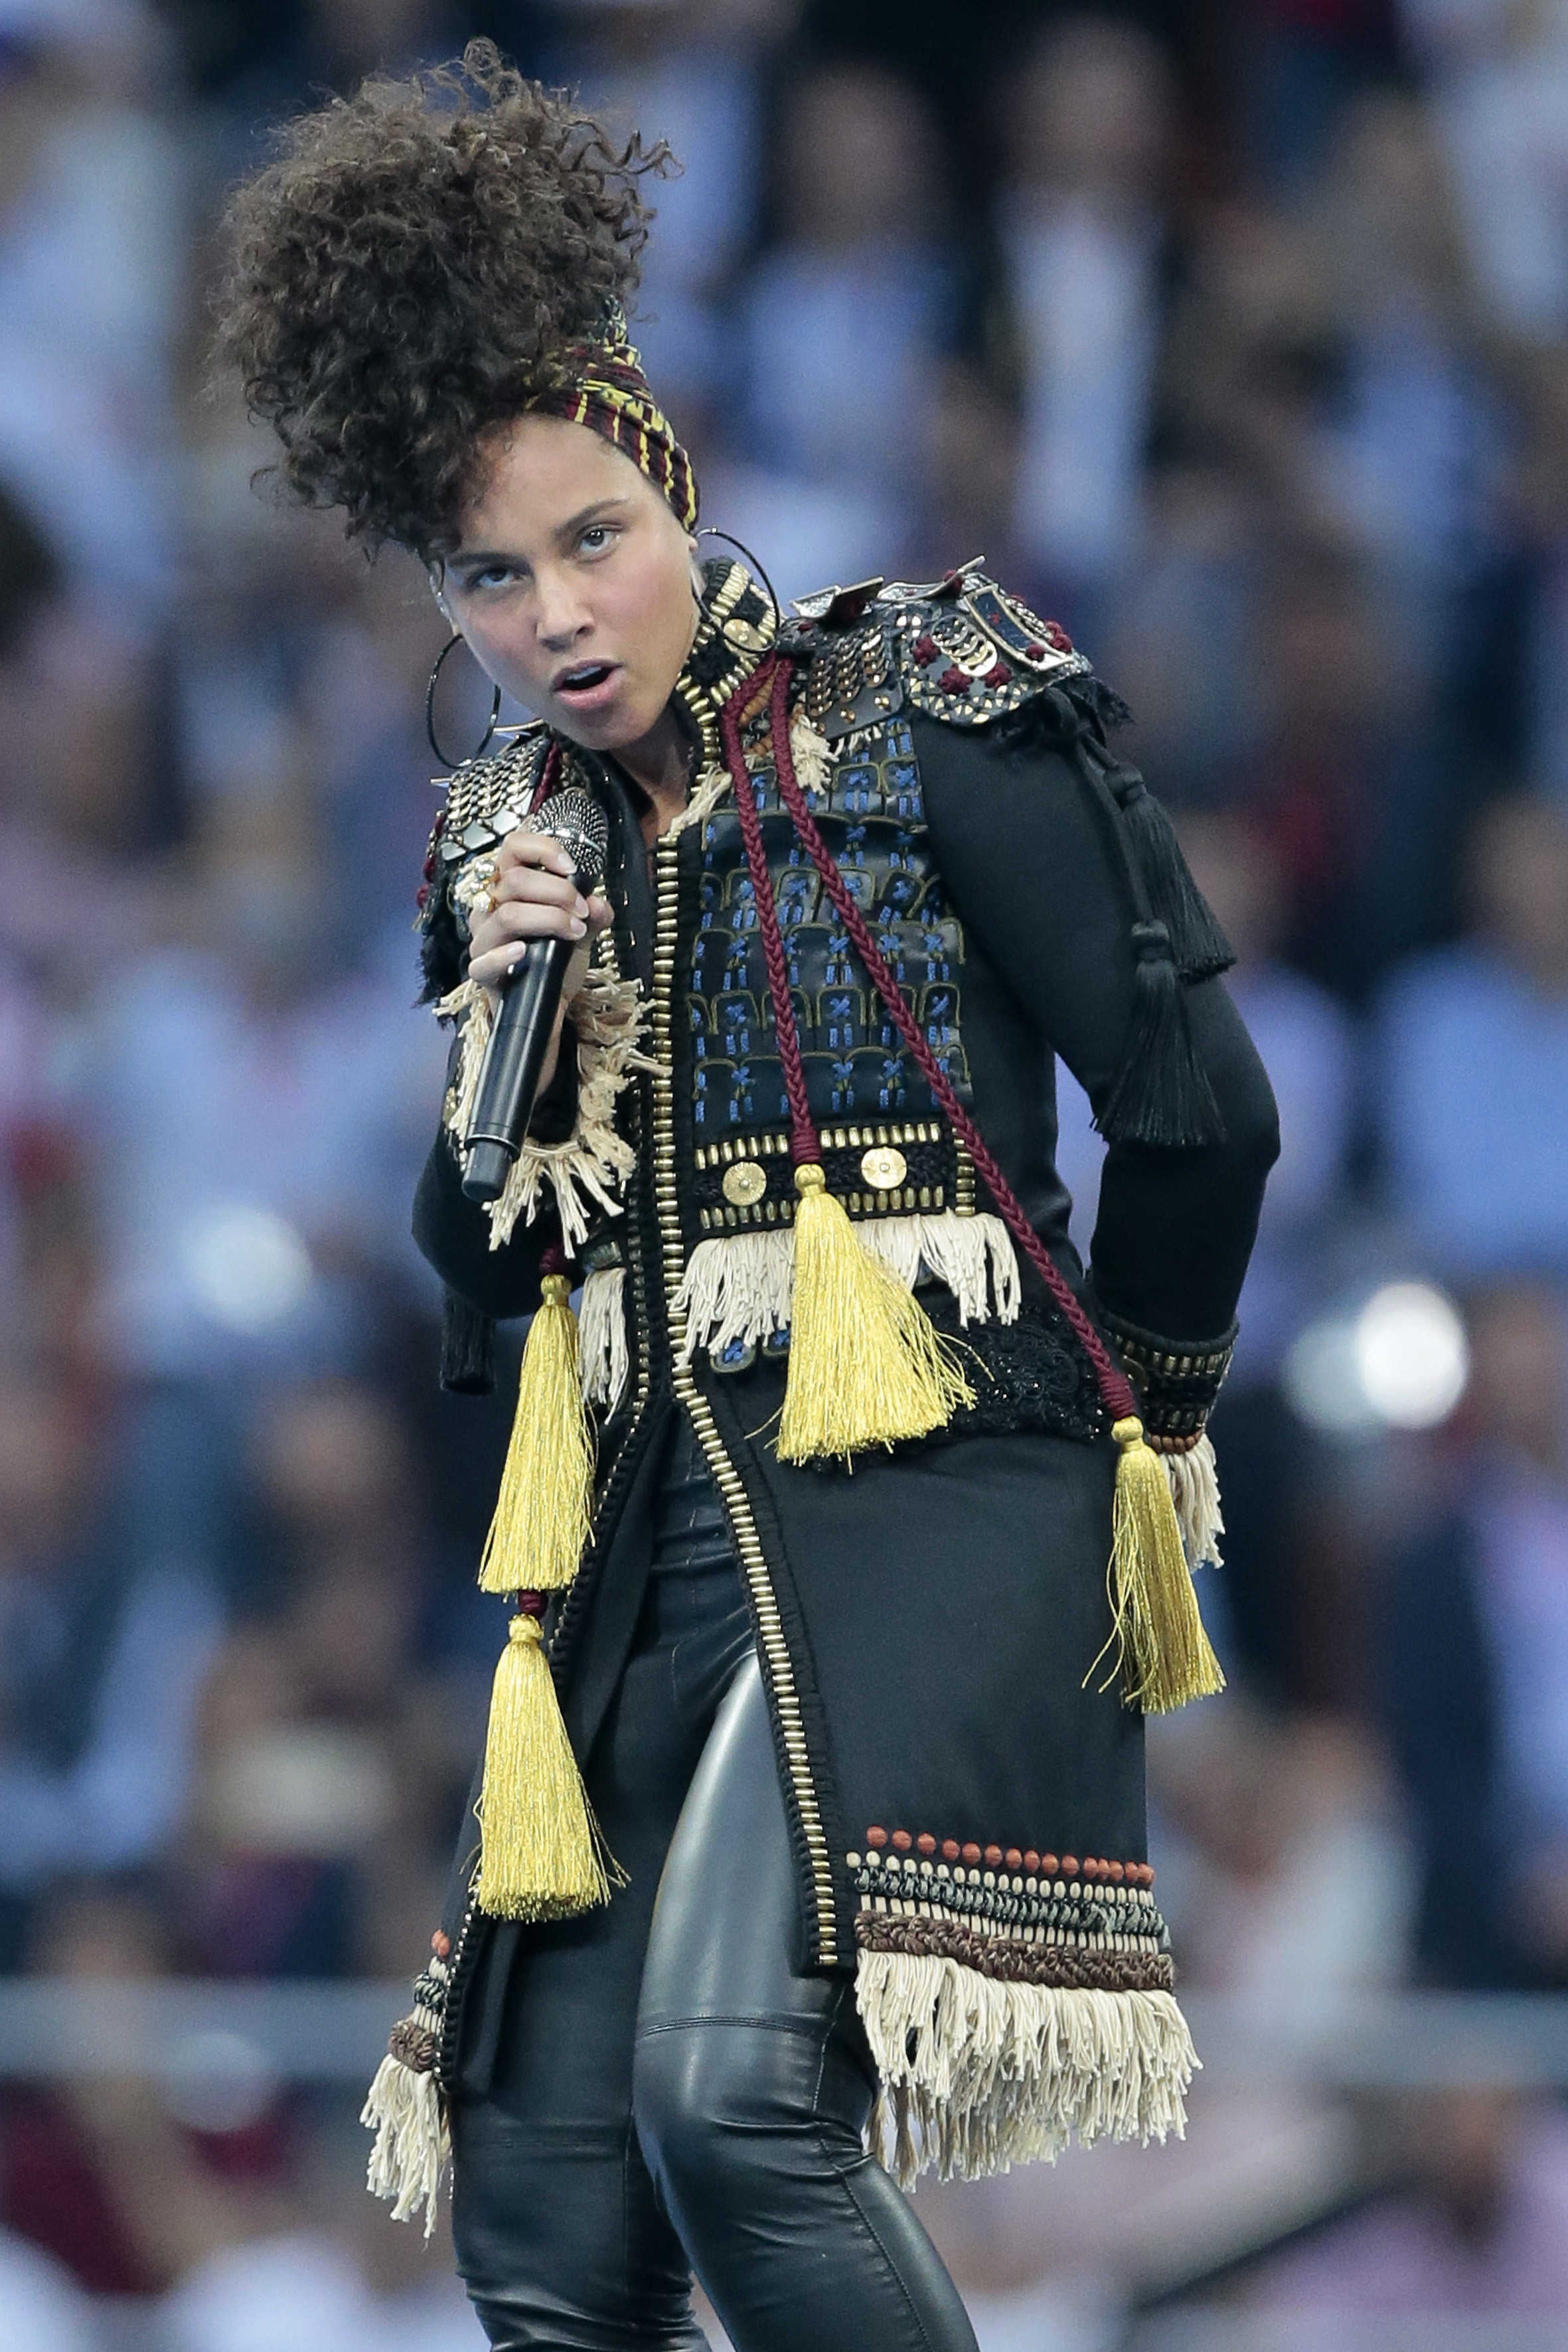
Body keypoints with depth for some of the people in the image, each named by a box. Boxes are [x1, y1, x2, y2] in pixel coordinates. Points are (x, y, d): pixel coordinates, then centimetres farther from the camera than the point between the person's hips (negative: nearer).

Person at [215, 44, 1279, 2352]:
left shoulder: (927, 716, -2)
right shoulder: (521, 833, 16)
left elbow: (1198, 1107, -4)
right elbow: (476, 1264, 18)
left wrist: (1128, 1405, 9)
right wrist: (501, 1014, 1)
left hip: (926, 1491, -7)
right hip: (652, 1551, 7)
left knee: (736, 2090, -28)